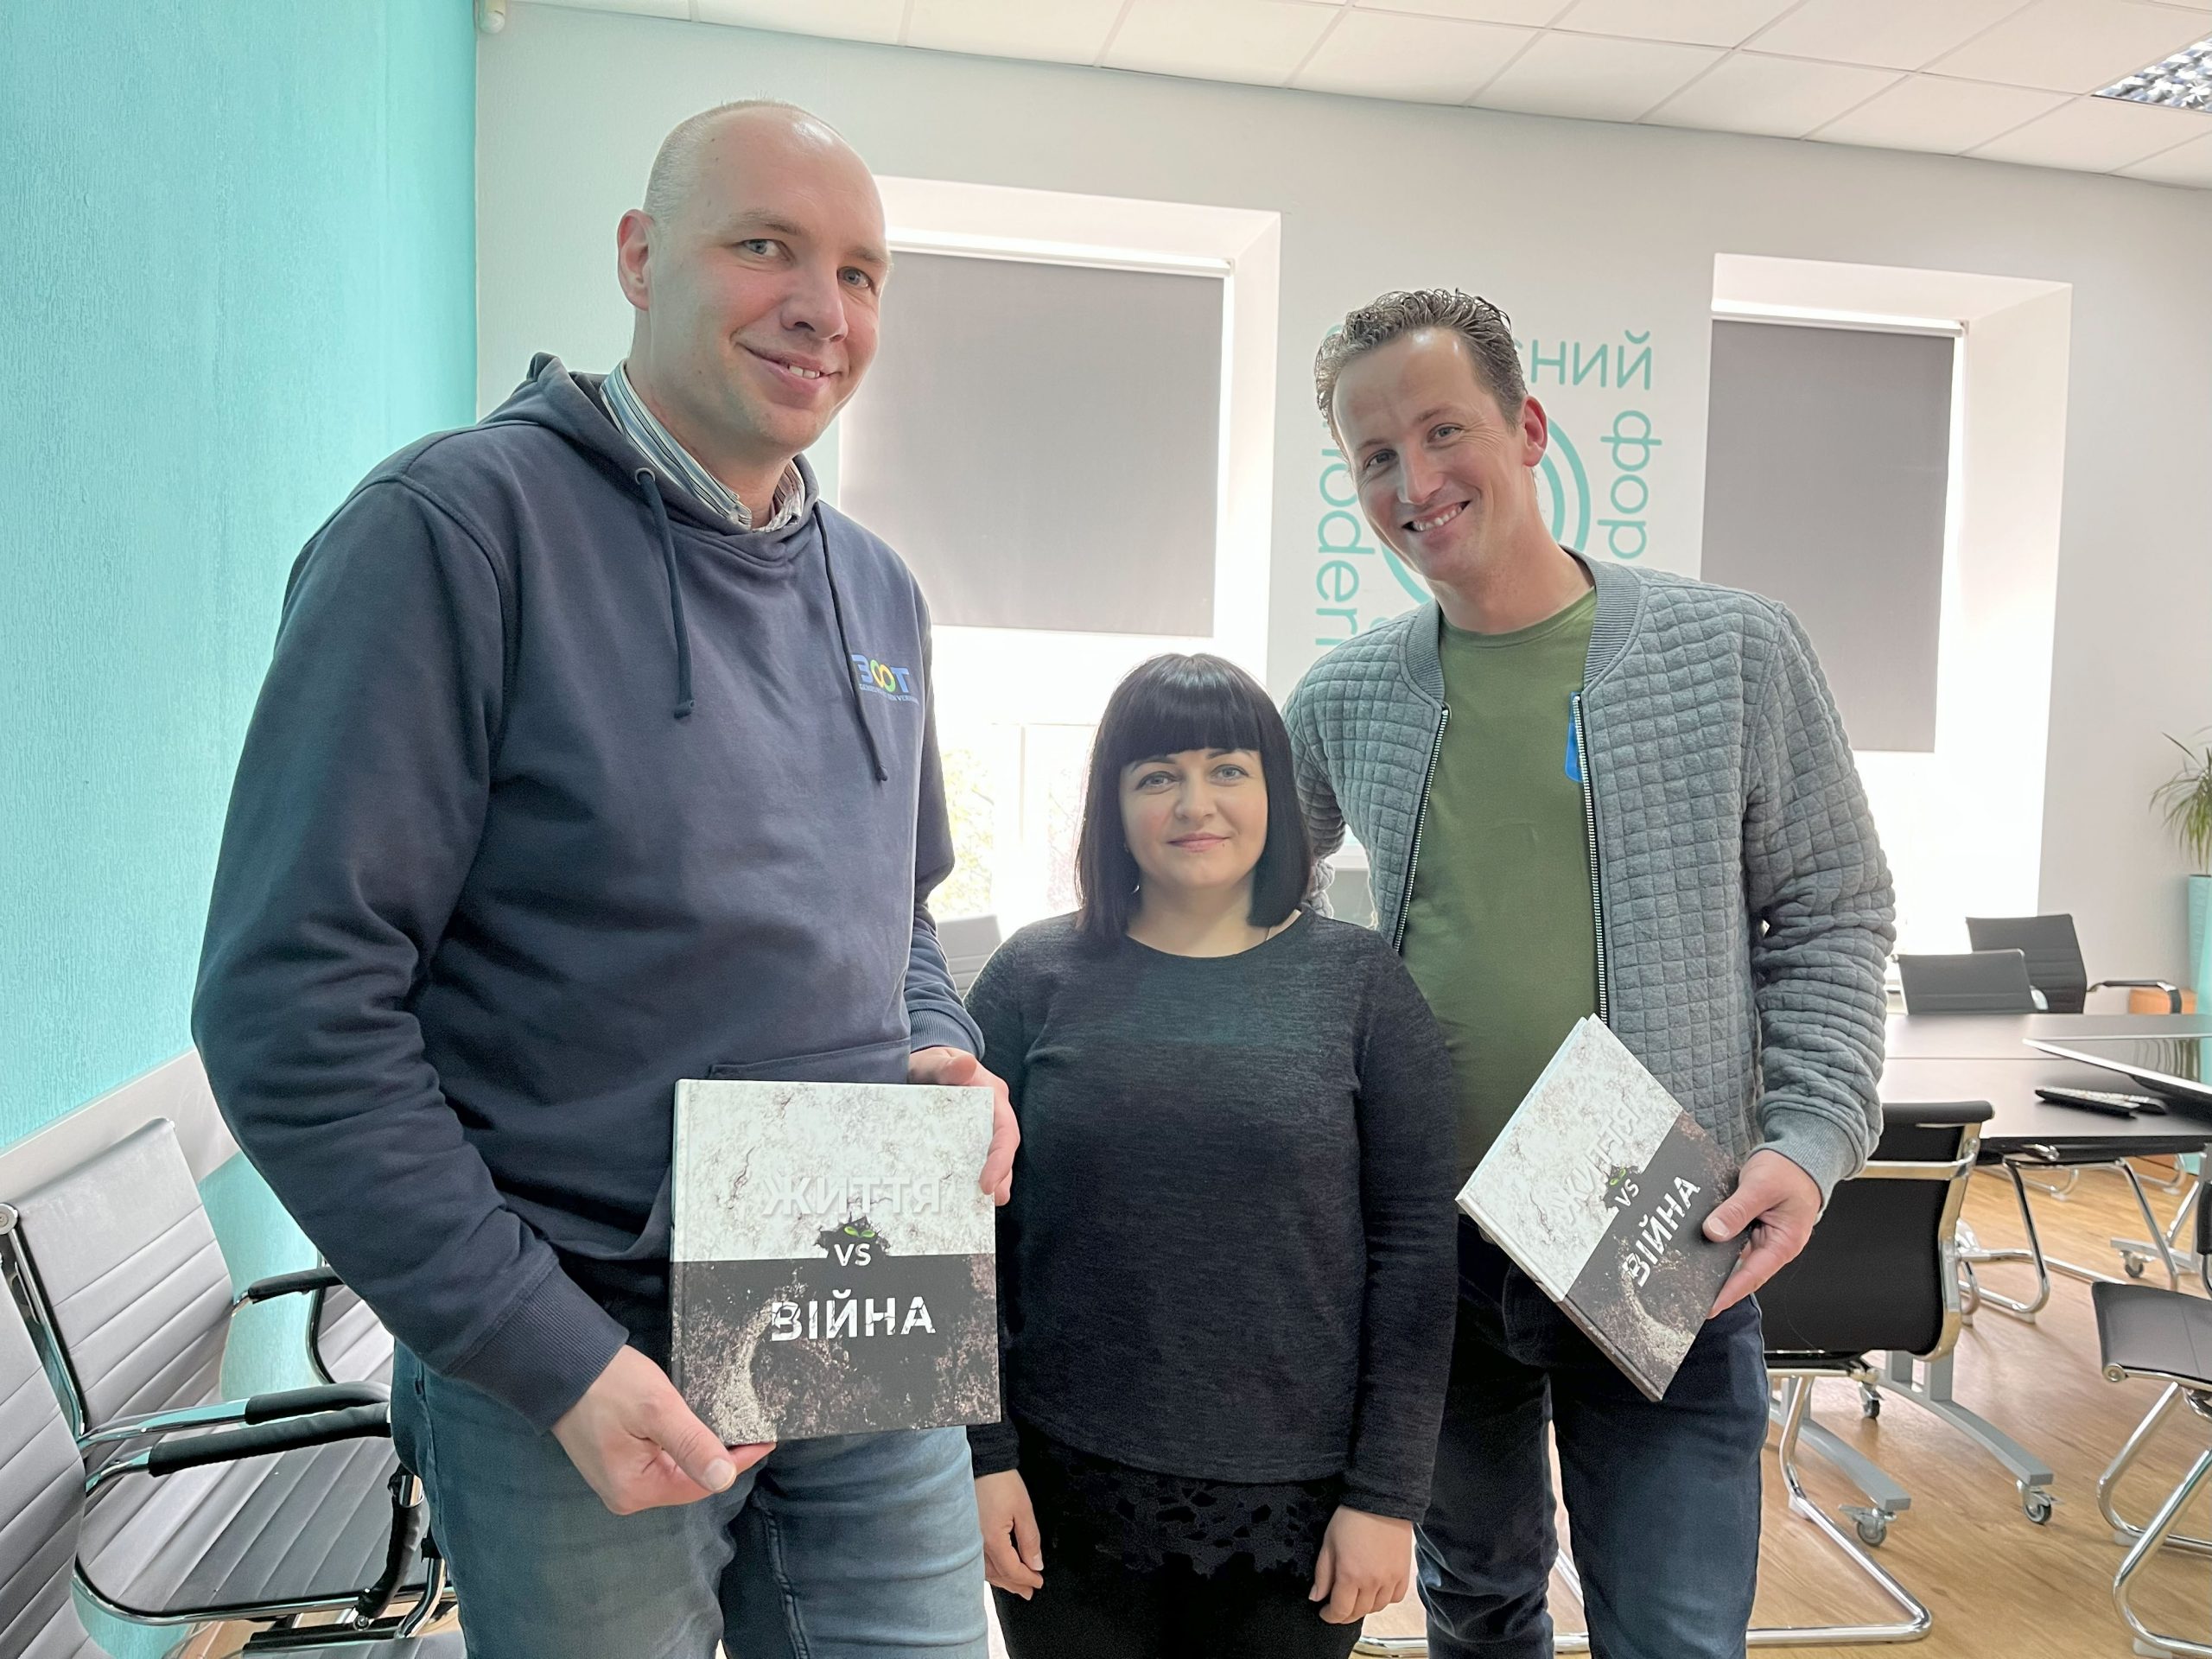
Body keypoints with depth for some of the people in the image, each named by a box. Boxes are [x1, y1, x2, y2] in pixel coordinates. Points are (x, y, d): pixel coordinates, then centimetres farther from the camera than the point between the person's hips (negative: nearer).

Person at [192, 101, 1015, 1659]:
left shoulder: (877, 589, 7)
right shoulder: (455, 524, -13)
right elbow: (292, 1002, -17)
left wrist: (947, 1058, -3)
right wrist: (550, 1355, -18)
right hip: (577, 1375, -5)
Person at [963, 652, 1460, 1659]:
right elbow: (971, 1231, 0)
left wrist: (1387, 1493, -5)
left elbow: (1414, 1246, -4)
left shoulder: (1361, 984, -4)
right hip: (1067, 1489, 1)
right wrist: (982, 1454, -3)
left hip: (1296, 1499, 0)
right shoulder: (1035, 977, -2)